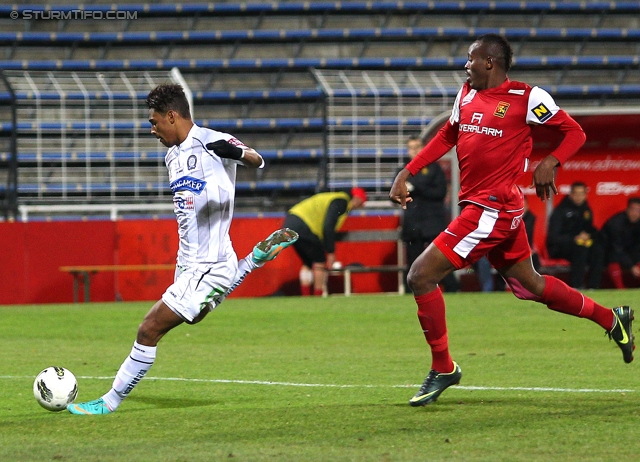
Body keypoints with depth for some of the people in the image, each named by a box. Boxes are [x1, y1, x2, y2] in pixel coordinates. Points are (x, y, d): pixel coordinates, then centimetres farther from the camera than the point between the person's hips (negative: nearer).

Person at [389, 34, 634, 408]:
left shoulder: (527, 97, -9)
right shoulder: (467, 95, 12)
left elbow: (575, 132, -2)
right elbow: (446, 137, 24)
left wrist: (550, 163, -19)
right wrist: (407, 173, 16)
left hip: (493, 208, -8)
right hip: (480, 205, 8)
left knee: (421, 276, -12)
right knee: (530, 285, 18)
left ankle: (443, 369, 0)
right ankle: (612, 320, 31)